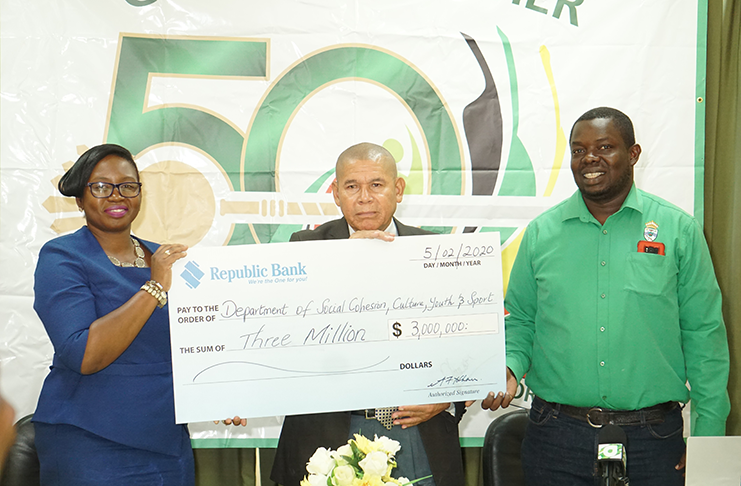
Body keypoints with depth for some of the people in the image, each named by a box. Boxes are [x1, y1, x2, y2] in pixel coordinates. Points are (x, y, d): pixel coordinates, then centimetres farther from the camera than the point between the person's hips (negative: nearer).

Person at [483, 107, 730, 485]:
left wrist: (709, 432, -1)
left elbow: (703, 333, 2)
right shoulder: (541, 233, 5)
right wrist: (509, 367, -9)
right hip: (556, 436, 1)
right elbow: (519, 321, 12)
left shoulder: (679, 230, 1)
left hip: (653, 439, -1)